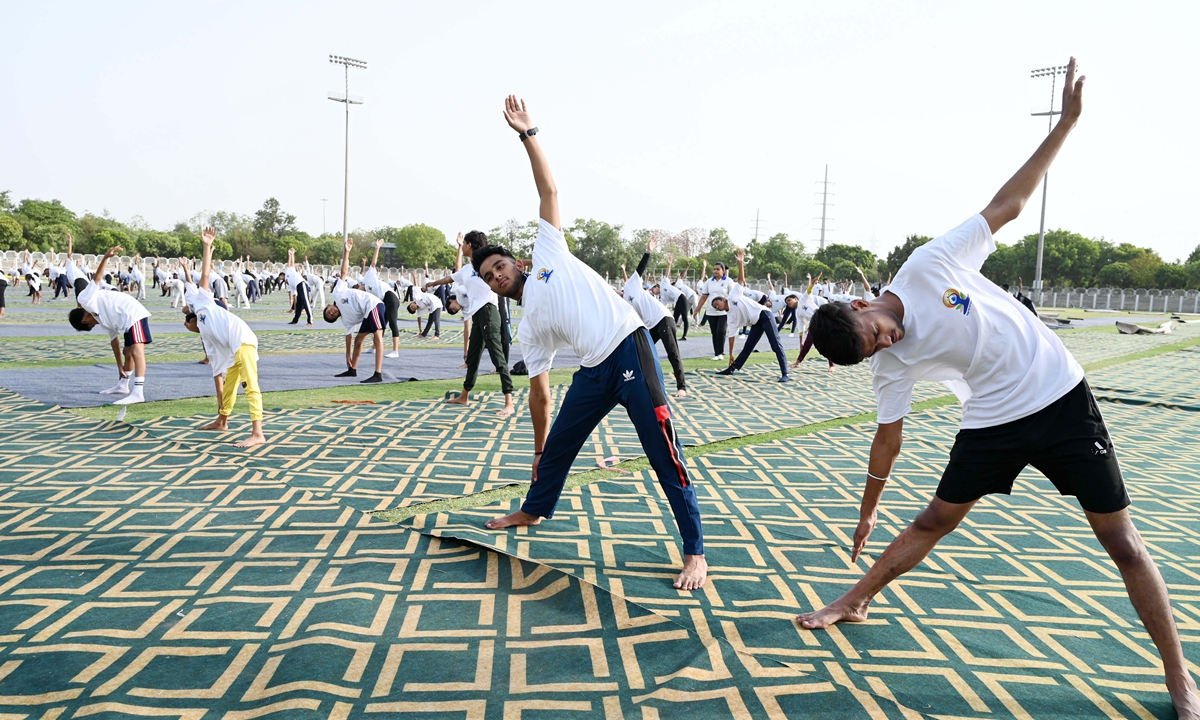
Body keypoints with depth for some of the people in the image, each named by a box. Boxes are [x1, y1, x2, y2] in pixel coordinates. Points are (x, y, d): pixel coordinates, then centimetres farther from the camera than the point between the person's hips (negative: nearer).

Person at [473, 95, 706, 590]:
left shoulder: (549, 253, 11)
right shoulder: (528, 329, 18)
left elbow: (549, 192, 9)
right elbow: (539, 390, 21)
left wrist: (528, 134, 3)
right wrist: (537, 449, 22)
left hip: (629, 349, -6)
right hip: (594, 372, 6)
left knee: (664, 453, -8)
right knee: (557, 447, 19)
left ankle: (695, 553, -1)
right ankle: (532, 512, 47)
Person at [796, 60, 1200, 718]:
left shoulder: (929, 265, -15)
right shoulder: (891, 365, -7)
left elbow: (1006, 206, -7)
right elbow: (889, 437, 3)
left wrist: (1066, 124, -8)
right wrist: (868, 510, 11)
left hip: (1063, 398, -1)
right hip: (993, 423, 2)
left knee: (1121, 541, 1)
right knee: (933, 521, 6)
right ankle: (854, 603, 24)